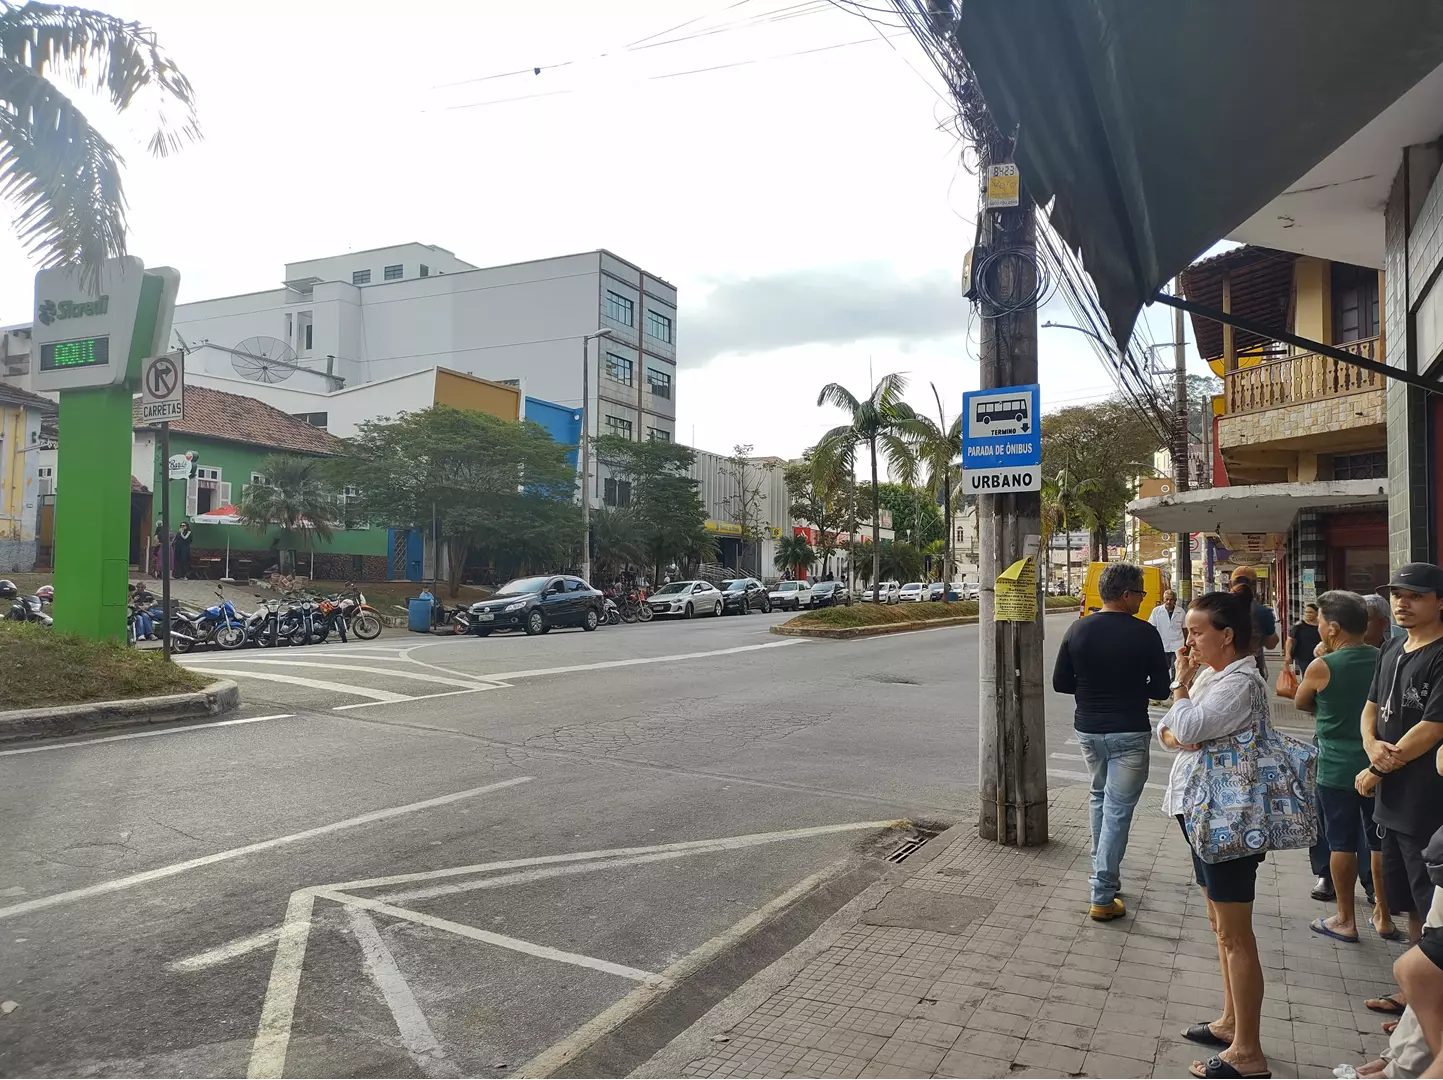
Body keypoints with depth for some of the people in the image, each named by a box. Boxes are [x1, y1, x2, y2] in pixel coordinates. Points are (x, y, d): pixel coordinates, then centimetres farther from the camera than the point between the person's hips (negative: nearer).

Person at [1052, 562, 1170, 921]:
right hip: (1129, 733, -4)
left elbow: (1060, 683, 1)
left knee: (1100, 798, 24)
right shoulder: (1145, 634, -13)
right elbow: (1159, 689, -7)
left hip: (1088, 729, 5)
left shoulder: (1078, 629, -2)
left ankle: (1104, 873, 33)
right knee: (1118, 809, 1)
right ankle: (1103, 897, 2)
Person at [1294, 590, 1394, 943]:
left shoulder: (1322, 667, -16)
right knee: (1380, 841, 15)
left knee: (1341, 843, 6)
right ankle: (1384, 916, 26)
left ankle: (1345, 921, 15)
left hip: (1337, 768, -4)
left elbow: (1301, 703, 2)